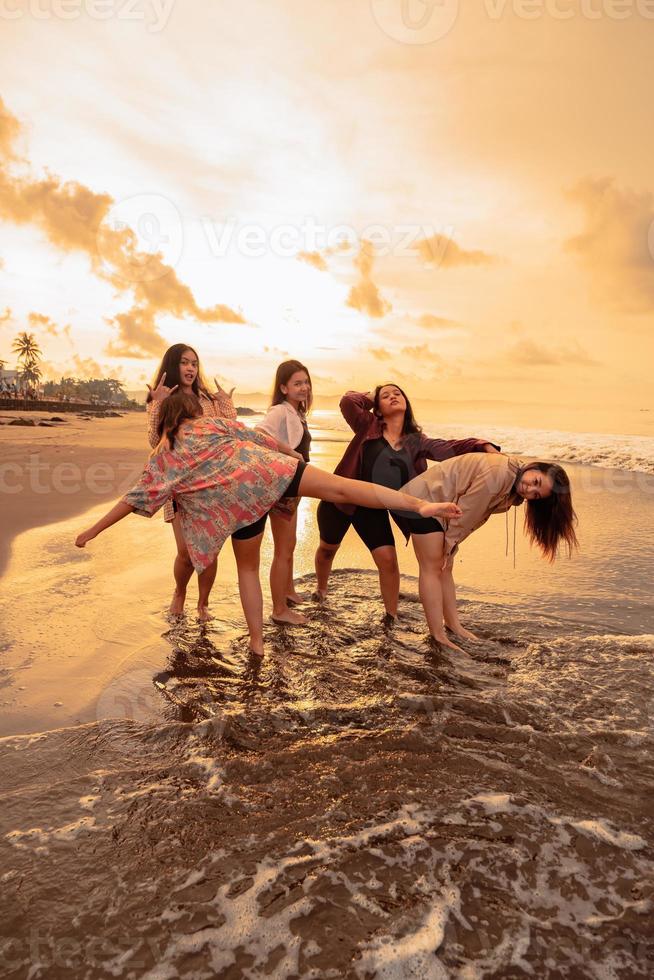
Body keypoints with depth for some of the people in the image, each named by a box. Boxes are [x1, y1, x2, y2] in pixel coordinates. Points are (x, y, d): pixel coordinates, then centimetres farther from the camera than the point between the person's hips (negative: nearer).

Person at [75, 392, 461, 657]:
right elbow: (263, 438, 21)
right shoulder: (215, 423, 18)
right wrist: (296, 455, 37)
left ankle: (257, 640, 23)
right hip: (269, 470, 1)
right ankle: (419, 504, -19)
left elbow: (138, 497, 11)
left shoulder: (166, 452, 14)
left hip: (238, 500, 0)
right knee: (342, 487, -7)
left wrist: (93, 531, 18)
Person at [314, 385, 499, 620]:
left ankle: (391, 618, 7)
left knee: (388, 560, -11)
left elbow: (448, 447, -12)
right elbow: (348, 401, -25)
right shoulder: (368, 426, -9)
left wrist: (484, 446, -25)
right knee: (327, 548, 19)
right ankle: (321, 590, 49)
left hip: (374, 509, 2)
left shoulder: (414, 440, -1)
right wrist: (370, 397, -6)